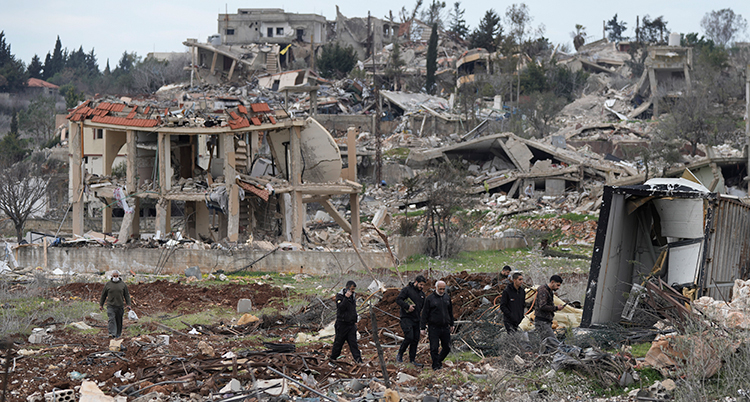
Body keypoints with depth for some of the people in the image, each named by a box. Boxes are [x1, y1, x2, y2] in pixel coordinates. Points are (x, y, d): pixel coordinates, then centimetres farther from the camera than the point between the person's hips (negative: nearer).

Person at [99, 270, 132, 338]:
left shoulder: (123, 284, 6)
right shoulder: (108, 284, 4)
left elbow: (127, 295, 9)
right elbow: (103, 295, 10)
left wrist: (128, 304, 0)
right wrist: (101, 304, 10)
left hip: (120, 305, 1)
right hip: (110, 306, -1)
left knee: (119, 321, 7)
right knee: (111, 319, -16)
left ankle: (118, 334, 20)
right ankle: (112, 333, -22)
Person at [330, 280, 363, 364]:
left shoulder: (352, 296, 12)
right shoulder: (340, 296, -10)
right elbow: (341, 307, -26)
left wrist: (355, 321, 21)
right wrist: (346, 297, -30)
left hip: (351, 324, 6)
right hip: (342, 324, -6)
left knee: (353, 341, 0)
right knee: (339, 341, 3)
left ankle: (357, 358, -6)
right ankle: (333, 357, 16)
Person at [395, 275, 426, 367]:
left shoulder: (422, 294, 18)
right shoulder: (407, 290, -4)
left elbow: (423, 307, 30)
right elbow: (398, 300, -12)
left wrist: (422, 311, 10)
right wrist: (407, 306, -20)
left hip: (416, 320, 7)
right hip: (406, 318, -7)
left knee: (415, 339, 5)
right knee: (409, 337, -18)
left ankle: (412, 359, 12)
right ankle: (400, 354, 1)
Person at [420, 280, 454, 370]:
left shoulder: (447, 297, 9)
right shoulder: (430, 299, -5)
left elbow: (450, 311, 21)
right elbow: (425, 314, -4)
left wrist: (451, 324, 23)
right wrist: (423, 327, -6)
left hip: (445, 328, 4)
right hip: (434, 328, -4)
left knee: (447, 348, 7)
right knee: (434, 348, -3)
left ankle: (439, 360, 28)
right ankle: (436, 365, 8)